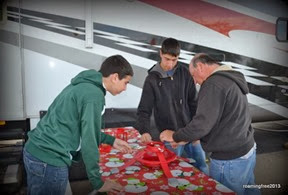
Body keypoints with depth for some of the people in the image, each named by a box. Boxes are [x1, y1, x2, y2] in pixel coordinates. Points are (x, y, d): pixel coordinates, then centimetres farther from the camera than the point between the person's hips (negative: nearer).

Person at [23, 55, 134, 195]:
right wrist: (98, 182, -10)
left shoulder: (83, 85, 10)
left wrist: (111, 140, 22)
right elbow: (89, 141, -19)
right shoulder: (94, 94, -19)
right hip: (49, 161, -9)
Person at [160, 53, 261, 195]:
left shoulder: (214, 84, -19)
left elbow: (203, 123, -25)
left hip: (229, 160, -10)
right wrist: (186, 138, 13)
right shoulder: (231, 79, 13)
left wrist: (175, 137, -8)